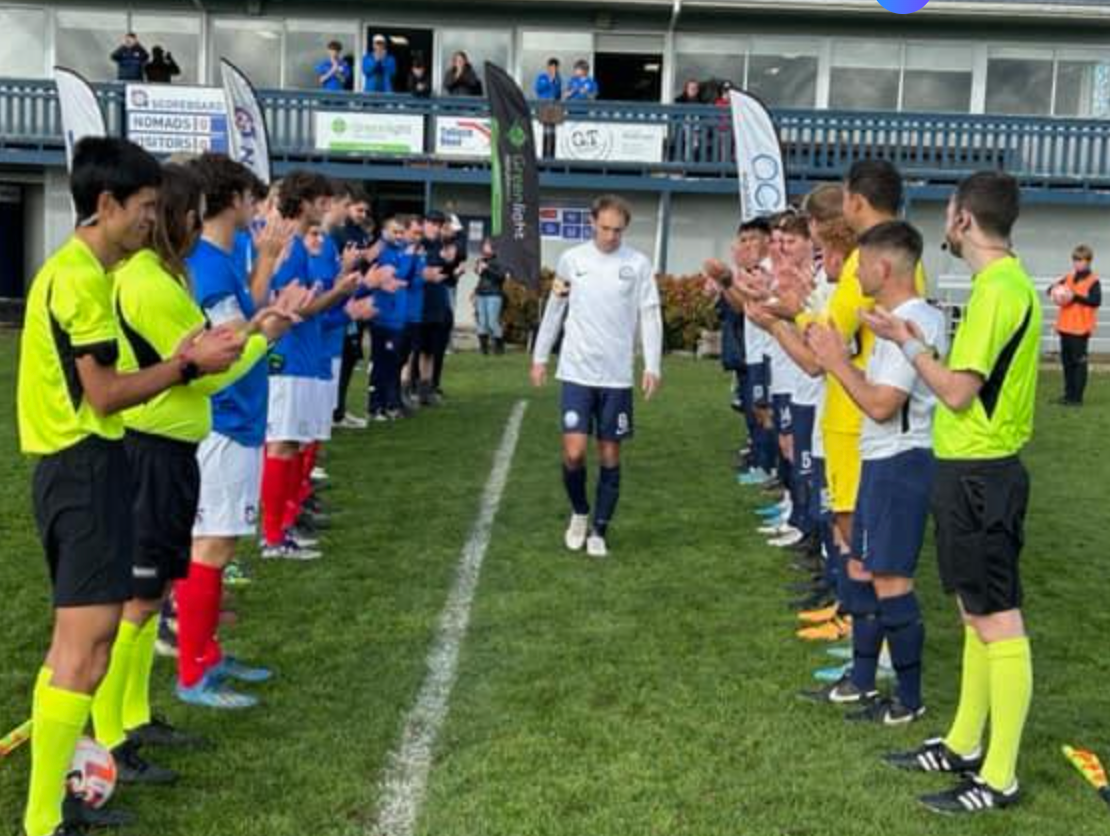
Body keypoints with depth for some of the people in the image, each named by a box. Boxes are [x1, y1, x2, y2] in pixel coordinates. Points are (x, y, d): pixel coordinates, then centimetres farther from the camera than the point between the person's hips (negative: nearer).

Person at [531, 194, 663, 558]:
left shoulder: (638, 264, -1)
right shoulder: (571, 259, 2)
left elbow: (650, 316, -1)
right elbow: (554, 310, 11)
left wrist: (652, 366, -10)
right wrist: (540, 356, 11)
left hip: (617, 376, 0)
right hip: (577, 372, 0)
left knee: (610, 456, 6)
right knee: (573, 453, -6)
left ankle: (599, 531, 18)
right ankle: (580, 512, 21)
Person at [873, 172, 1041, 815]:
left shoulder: (998, 290, -19)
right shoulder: (1007, 281, 12)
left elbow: (957, 392, -20)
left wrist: (906, 339, -9)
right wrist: (917, 340, 10)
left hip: (980, 475, -10)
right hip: (975, 470, 10)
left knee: (998, 621, -4)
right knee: (976, 612, 16)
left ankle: (1000, 778, 5)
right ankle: (964, 745, 29)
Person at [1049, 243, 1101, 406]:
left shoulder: (1093, 281, -7)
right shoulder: (1069, 278, 11)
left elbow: (1096, 301, -18)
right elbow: (1053, 289, 15)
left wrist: (1075, 297, -23)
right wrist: (1053, 290, -8)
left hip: (1080, 329, -6)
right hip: (1065, 327, 6)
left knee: (1079, 362, -2)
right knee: (1067, 362, 11)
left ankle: (1077, 397, 1)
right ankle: (1069, 394, 19)